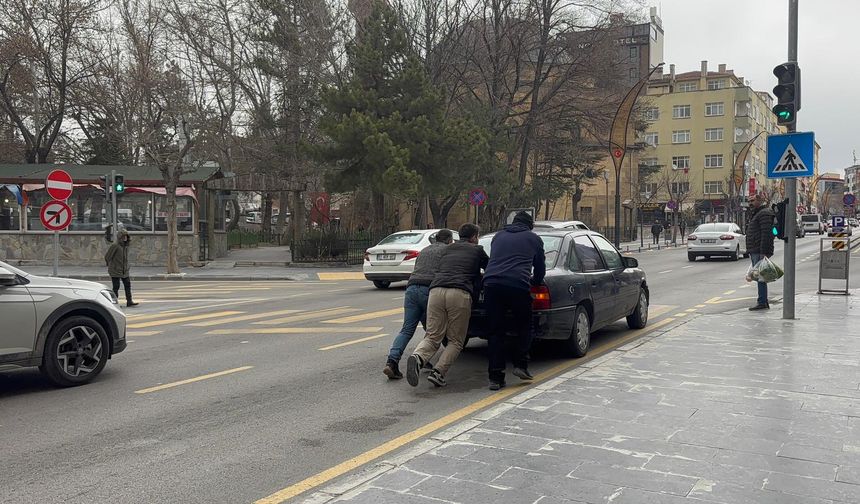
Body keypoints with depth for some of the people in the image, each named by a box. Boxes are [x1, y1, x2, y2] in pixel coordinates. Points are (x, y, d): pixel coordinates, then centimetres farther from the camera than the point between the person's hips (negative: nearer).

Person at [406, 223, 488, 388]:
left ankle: (417, 357, -24)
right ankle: (438, 372, -11)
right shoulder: (477, 250, 21)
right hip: (459, 294, -3)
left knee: (432, 336, 6)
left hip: (436, 291, 4)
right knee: (455, 341, 8)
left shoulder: (448, 249, 32)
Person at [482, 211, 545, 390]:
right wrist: (534, 282, 45)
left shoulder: (498, 236, 27)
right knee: (524, 328, 16)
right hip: (518, 286, -3)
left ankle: (495, 377, 4)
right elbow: (540, 268, 23)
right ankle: (520, 365, 5)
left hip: (491, 283, 3)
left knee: (496, 332, 6)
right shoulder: (534, 239, 19)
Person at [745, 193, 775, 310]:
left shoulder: (764, 214, -13)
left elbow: (766, 234, -20)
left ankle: (762, 303, -7)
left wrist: (763, 252, -25)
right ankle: (764, 302, 18)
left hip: (760, 251, -11)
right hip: (754, 251, 11)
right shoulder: (755, 213, 21)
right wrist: (750, 250, 21)